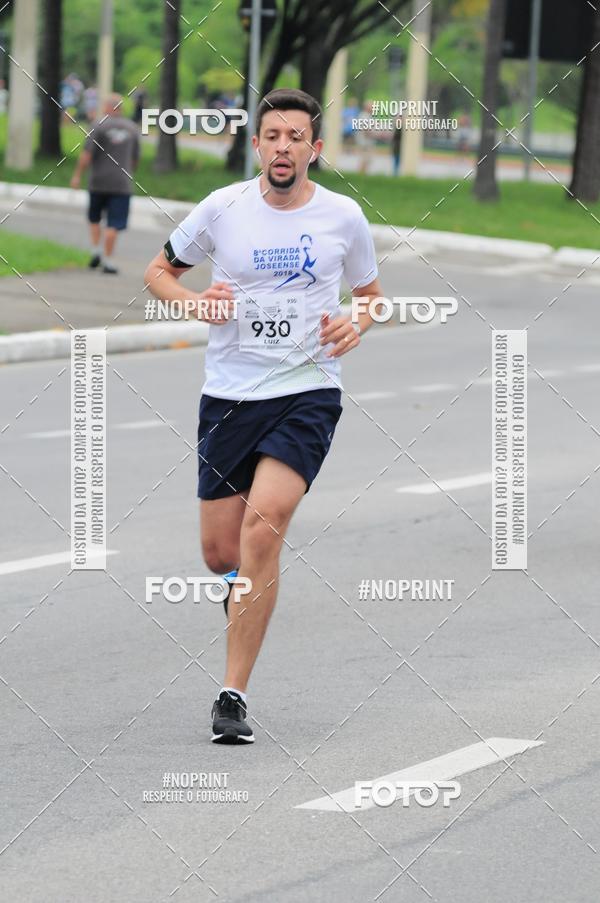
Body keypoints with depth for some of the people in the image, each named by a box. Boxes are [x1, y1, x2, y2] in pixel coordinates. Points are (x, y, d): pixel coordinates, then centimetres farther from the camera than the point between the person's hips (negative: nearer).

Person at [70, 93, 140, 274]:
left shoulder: (99, 125, -6)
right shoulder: (132, 128, 4)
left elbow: (86, 154, -13)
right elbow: (135, 158, 12)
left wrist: (77, 175, -6)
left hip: (98, 182, -1)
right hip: (121, 183, 1)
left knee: (94, 219, 18)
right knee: (113, 224, -1)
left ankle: (96, 250, 5)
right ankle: (108, 260, -6)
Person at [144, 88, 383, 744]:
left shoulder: (342, 216, 1)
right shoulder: (222, 208, 0)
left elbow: (370, 293, 18)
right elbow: (158, 271, 12)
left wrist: (354, 327, -5)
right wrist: (196, 303, -9)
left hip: (308, 392, -2)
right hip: (229, 395, 2)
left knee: (263, 524, -23)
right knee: (219, 553, 3)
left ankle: (232, 694, -18)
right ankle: (248, 584, 45)